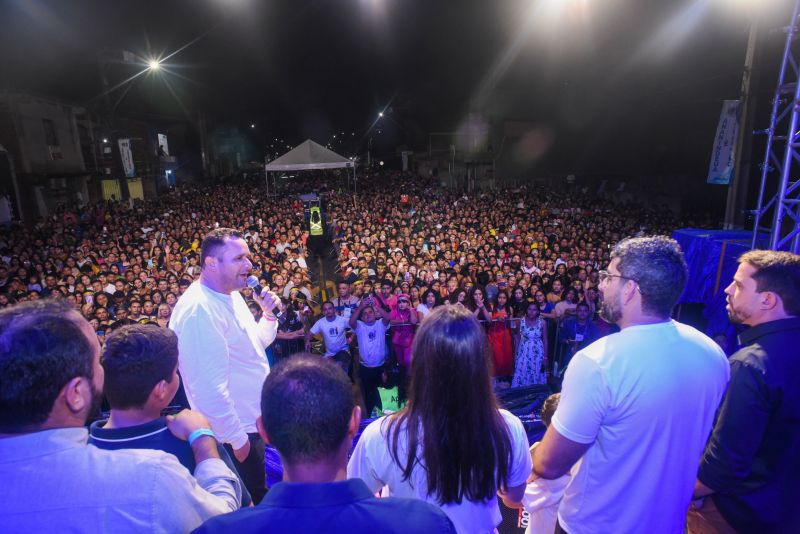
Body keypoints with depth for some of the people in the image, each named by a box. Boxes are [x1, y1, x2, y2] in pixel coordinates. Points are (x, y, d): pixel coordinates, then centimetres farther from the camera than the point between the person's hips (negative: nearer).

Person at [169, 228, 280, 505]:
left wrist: (268, 314, -3)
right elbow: (210, 386, -28)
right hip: (235, 433, -9)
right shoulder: (199, 310, -26)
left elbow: (255, 343, 14)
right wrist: (236, 438, -21)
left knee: (257, 492, 25)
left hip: (252, 420, 9)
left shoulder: (232, 294, 3)